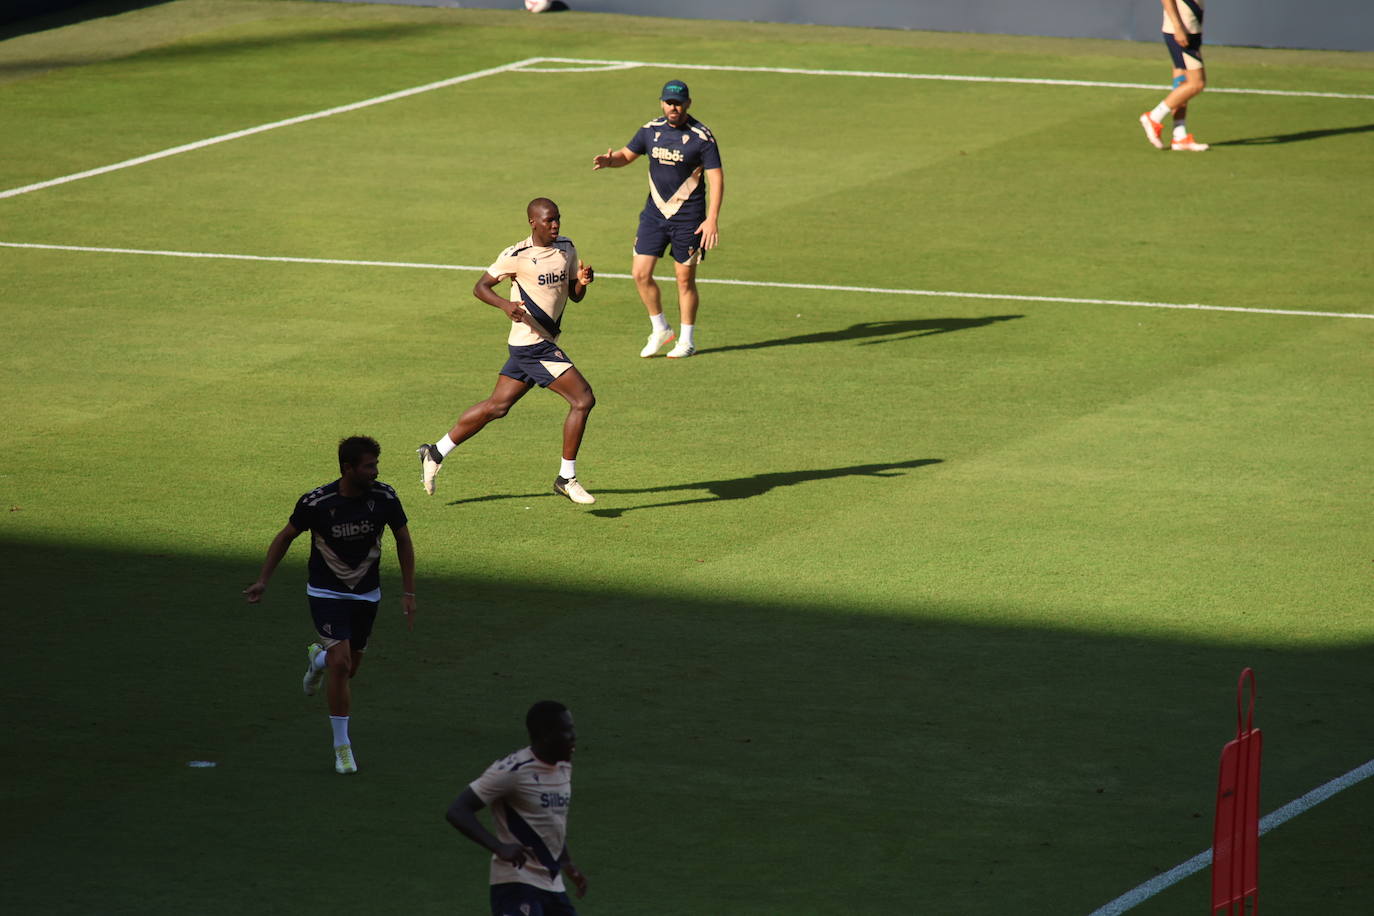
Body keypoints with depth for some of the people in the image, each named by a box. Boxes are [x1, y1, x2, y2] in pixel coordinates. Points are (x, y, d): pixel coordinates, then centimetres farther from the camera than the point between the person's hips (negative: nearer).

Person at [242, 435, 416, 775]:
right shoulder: (316, 502, -20)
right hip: (326, 592, -3)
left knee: (350, 668, 13)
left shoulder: (384, 498, -13)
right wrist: (263, 580, -2)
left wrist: (408, 593, 1)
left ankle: (318, 657, 51)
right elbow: (286, 536, -2)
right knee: (341, 664, -16)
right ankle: (342, 747, -5)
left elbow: (403, 541, 3)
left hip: (366, 594, 3)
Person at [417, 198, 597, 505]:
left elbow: (574, 295, 15)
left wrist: (582, 281, -8)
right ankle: (566, 478, -2)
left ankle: (436, 453, 26)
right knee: (583, 399, -12)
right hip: (532, 343, -8)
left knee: (497, 406, 15)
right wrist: (505, 304, -25)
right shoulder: (516, 256, -12)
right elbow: (480, 287, -6)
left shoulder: (567, 249, 9)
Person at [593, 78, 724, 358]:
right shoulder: (651, 130, 3)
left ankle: (687, 340, 17)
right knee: (641, 273, -2)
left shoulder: (701, 136, -11)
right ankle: (660, 330, 17)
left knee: (685, 280, 2)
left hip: (688, 217, -5)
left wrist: (712, 219, -20)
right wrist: (610, 160, -9)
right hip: (654, 212, 5)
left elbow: (716, 178, -12)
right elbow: (627, 154, 16)